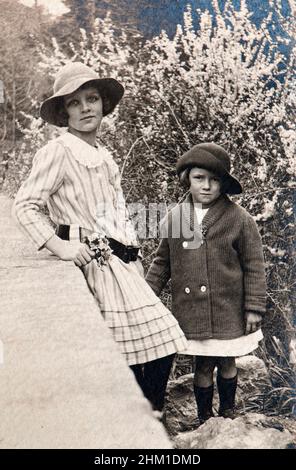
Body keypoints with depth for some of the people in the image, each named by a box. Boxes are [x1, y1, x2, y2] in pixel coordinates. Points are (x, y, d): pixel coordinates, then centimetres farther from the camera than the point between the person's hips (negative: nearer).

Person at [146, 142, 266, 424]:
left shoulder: (239, 218, -7)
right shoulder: (174, 217, 0)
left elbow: (253, 265, -4)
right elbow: (162, 262, 10)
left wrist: (254, 308, -4)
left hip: (228, 311, -1)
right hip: (191, 311, 1)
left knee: (226, 362, 14)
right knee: (203, 366, 9)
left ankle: (228, 413, 37)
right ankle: (204, 420, 29)